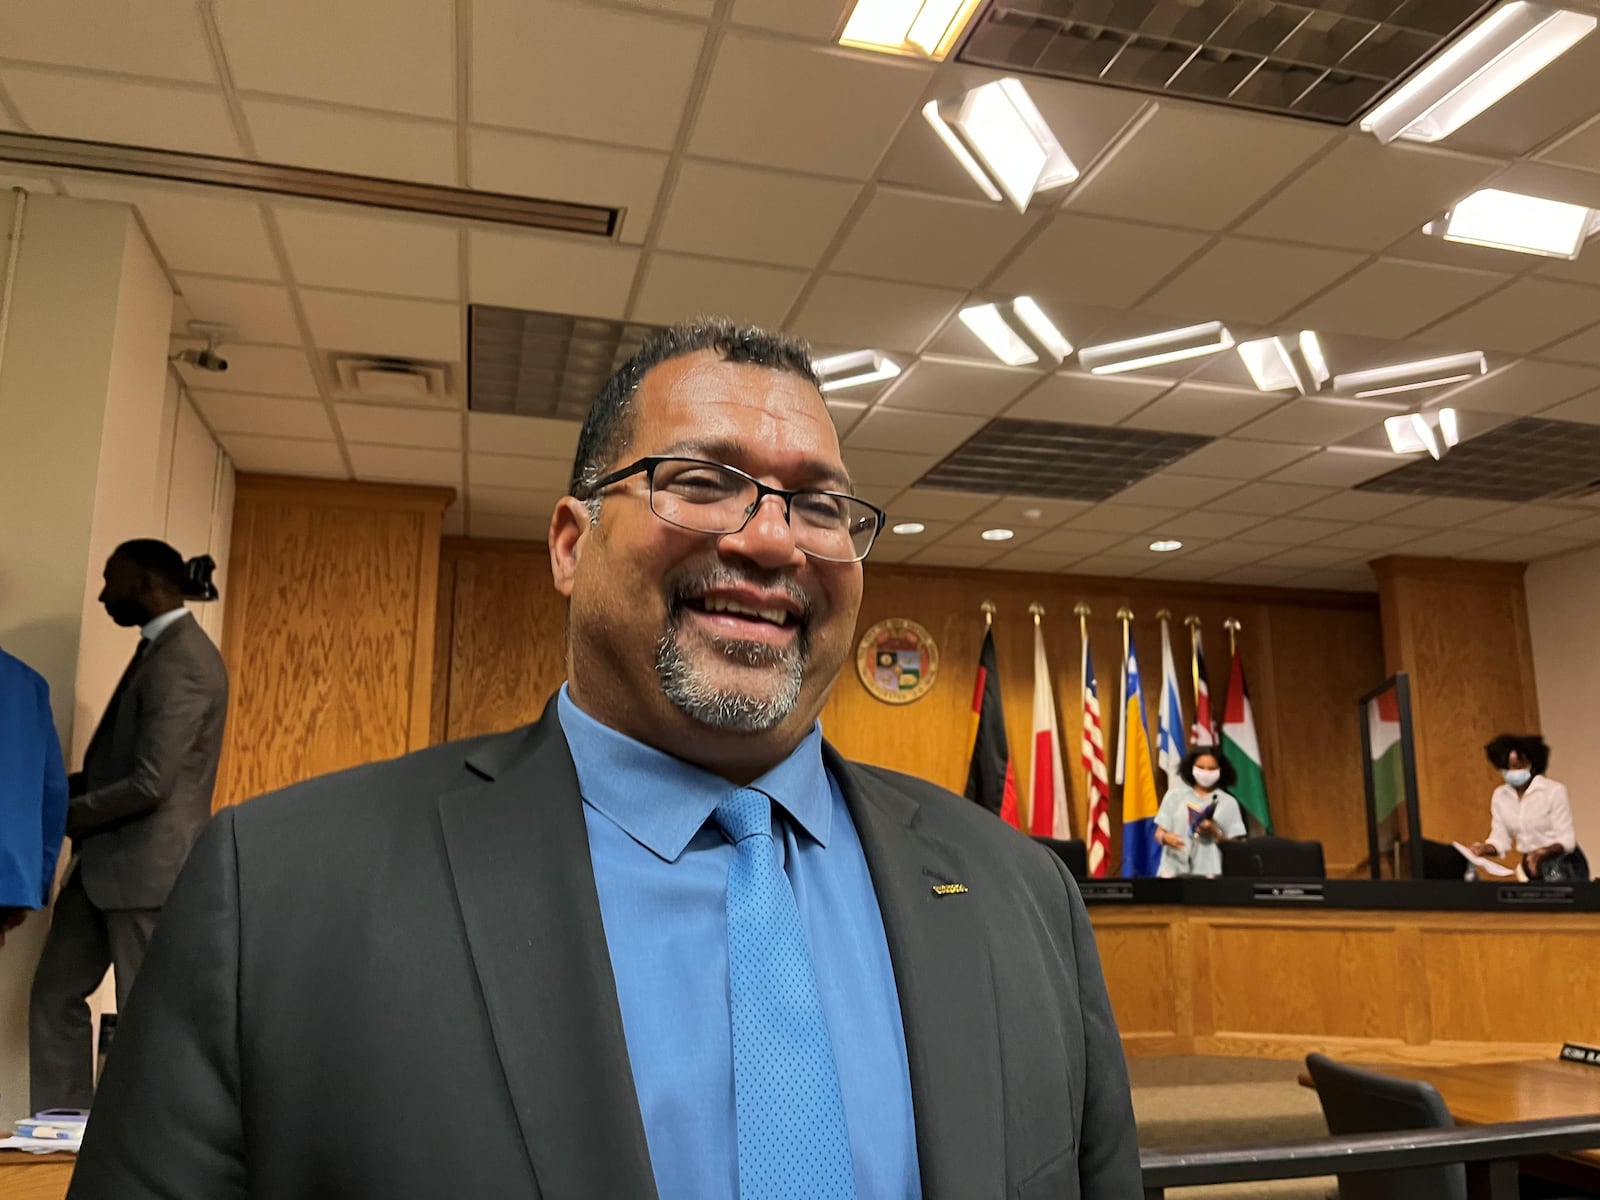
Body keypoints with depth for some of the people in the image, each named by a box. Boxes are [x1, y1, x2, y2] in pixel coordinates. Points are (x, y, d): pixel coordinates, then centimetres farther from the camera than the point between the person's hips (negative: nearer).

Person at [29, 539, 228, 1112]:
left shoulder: (181, 659, -19)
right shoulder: (161, 650, 13)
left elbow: (151, 782, -23)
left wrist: (62, 815, -10)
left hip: (149, 864, -10)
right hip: (108, 860, 10)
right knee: (55, 993, 14)